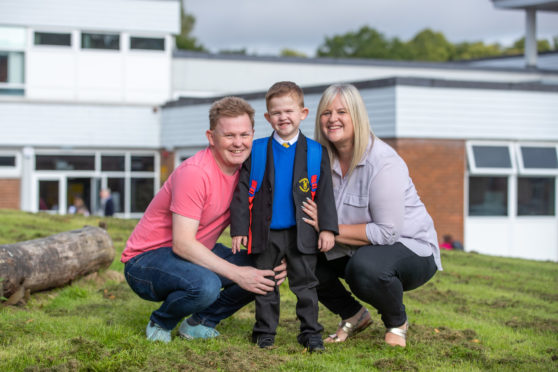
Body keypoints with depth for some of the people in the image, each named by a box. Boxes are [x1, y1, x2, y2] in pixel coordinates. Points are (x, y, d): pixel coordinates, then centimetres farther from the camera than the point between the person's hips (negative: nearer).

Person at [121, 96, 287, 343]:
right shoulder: (195, 173, -25)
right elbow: (183, 244, -28)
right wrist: (236, 274, -29)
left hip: (196, 254, 8)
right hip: (146, 258, -8)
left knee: (264, 272, -6)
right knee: (206, 285, -36)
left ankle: (200, 323, 7)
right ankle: (160, 323, -5)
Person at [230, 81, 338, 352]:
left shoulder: (315, 152, 1)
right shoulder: (256, 151, 2)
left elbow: (325, 193, 1)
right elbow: (242, 191, 2)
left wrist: (327, 228, -7)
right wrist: (239, 229, -4)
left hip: (301, 232, -1)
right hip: (266, 232, 1)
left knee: (304, 283, 4)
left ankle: (310, 333, 12)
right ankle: (265, 331, 20)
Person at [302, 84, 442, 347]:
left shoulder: (383, 162, -24)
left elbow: (388, 232, -27)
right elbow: (314, 216, -1)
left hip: (412, 249, -7)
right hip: (357, 249, 7)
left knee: (366, 265, -37)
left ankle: (398, 322, -4)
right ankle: (354, 315, 12)